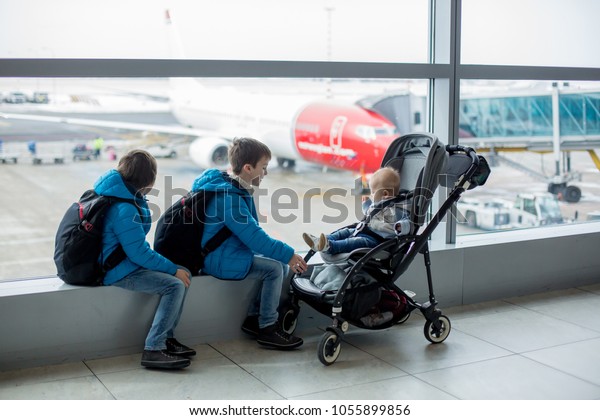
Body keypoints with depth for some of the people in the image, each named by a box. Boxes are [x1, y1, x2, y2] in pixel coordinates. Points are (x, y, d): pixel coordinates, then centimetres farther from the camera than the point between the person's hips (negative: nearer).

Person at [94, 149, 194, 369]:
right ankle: (154, 350, -18)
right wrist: (173, 269, -16)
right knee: (175, 285, -21)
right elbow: (139, 253, -22)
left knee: (182, 275, 4)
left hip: (126, 261, 10)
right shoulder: (124, 209, -25)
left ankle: (166, 337, 5)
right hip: (119, 271, -10)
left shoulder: (119, 193, 5)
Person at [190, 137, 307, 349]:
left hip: (226, 253, 10)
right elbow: (254, 237, -24)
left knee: (281, 265, 5)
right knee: (274, 268, -17)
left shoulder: (234, 189, 9)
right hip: (219, 260, -10)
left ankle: (253, 317, 10)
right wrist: (288, 254, -18)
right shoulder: (228, 197, -23)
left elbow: (252, 234, 15)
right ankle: (267, 328, -6)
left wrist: (285, 254, 8)